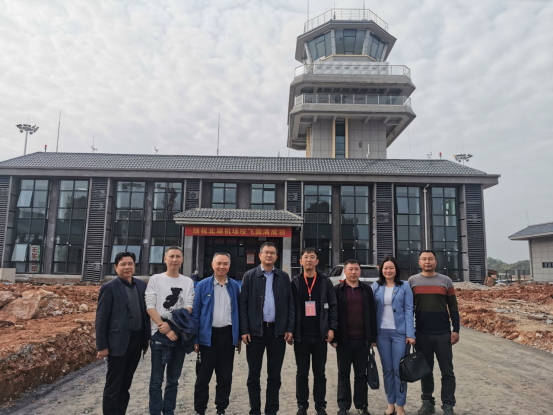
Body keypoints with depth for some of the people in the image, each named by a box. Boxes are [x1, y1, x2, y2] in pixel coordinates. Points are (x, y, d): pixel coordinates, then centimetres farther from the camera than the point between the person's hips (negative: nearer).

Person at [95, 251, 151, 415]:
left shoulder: (141, 285, 7)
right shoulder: (109, 288, -9)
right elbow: (101, 319, -9)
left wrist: (147, 338, 9)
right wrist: (102, 346, -11)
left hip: (137, 341, 5)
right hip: (119, 342, -5)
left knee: (125, 384, 18)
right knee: (113, 386, 7)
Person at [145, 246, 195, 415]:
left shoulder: (188, 282, 7)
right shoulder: (155, 279, 2)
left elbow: (188, 308, -1)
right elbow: (150, 307, -5)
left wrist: (171, 324, -15)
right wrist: (165, 328, -14)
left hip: (179, 335, 2)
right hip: (159, 334, -2)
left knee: (173, 379, 12)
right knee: (156, 380, 3)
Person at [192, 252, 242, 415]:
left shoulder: (235, 286, 4)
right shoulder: (203, 285, -3)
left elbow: (239, 311, 8)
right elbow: (196, 312, -2)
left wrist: (239, 336, 6)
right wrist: (195, 338, -6)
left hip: (228, 335, 2)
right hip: (208, 335, -2)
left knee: (225, 376, 11)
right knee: (203, 376, 8)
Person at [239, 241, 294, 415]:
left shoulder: (284, 277, 6)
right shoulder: (249, 276, 1)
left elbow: (290, 304, 6)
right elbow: (243, 304, -2)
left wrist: (289, 329, -1)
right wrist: (244, 330, -8)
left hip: (278, 331, 1)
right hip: (256, 330, -1)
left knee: (274, 375, 10)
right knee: (253, 375, 8)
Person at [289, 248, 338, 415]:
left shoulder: (325, 282, 3)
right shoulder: (295, 282, 3)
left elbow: (333, 306, 3)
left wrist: (331, 328, -4)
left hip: (320, 335, 0)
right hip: (301, 335, 0)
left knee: (320, 373, 10)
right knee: (302, 373, 9)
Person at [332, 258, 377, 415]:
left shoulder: (367, 289, 7)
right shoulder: (337, 290, 0)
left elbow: (372, 314, 6)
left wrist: (373, 337, 3)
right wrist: (333, 337, -6)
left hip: (362, 339, 1)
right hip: (344, 339, -1)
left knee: (361, 374, 10)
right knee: (343, 373, 9)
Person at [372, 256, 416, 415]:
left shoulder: (405, 286, 0)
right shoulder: (376, 287, 5)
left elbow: (408, 310, -3)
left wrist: (410, 334, -9)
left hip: (399, 332, -2)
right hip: (382, 332, 2)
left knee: (399, 369, 2)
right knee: (387, 369, 10)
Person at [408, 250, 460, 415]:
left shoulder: (446, 281, 3)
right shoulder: (412, 281, 3)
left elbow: (453, 308, 4)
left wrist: (456, 330, -2)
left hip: (443, 334, 0)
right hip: (422, 334, 1)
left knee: (447, 371, 5)